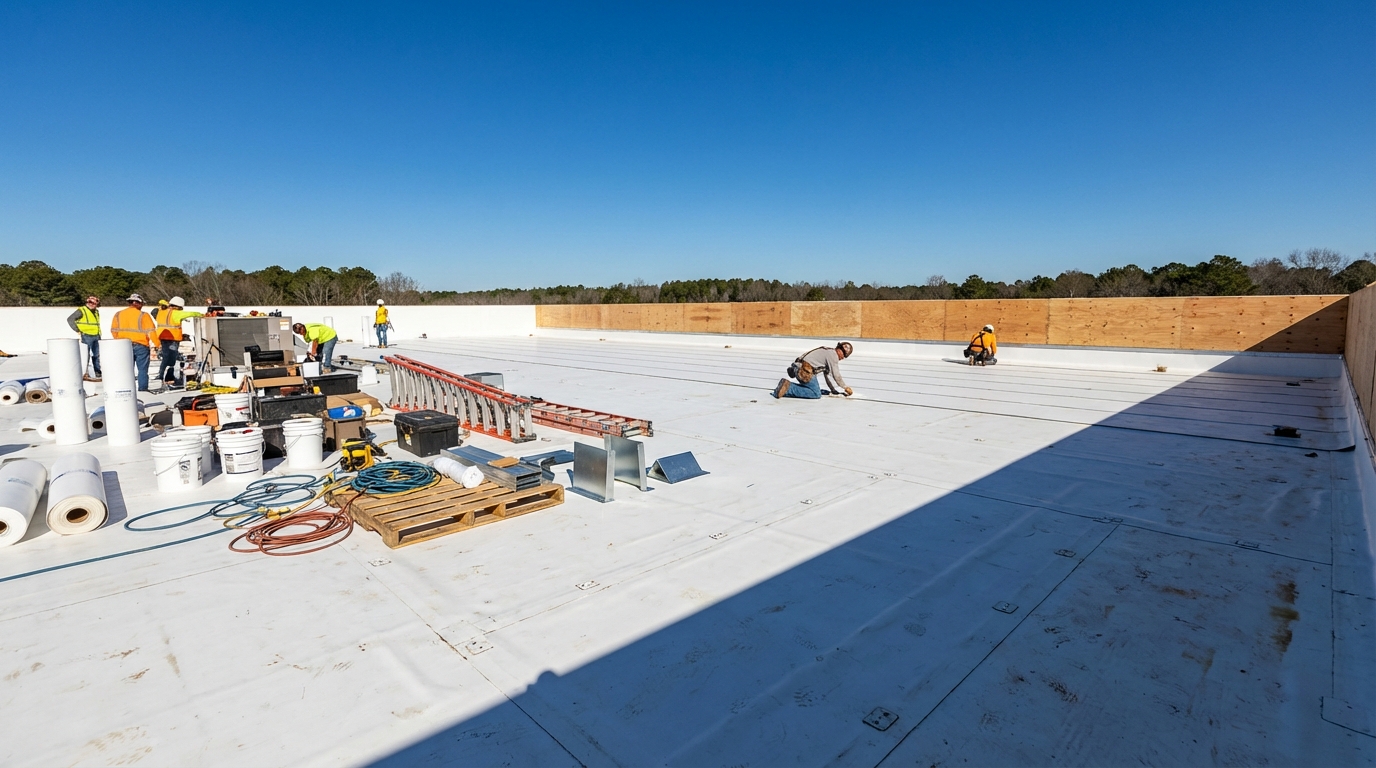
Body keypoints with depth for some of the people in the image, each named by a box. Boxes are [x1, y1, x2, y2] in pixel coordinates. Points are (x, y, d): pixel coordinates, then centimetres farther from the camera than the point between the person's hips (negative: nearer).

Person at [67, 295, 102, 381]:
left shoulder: (96, 311, 15)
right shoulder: (81, 311, -7)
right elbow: (70, 319, -12)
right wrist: (77, 330, -13)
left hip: (96, 336, 7)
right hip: (86, 336, -7)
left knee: (96, 355, 11)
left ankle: (97, 372, 19)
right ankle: (83, 373, -2)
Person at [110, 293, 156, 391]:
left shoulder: (118, 314, 5)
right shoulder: (143, 315, -10)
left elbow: (114, 331, 9)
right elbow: (150, 332, -13)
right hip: (141, 346, -4)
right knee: (142, 370, 2)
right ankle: (143, 389, 1)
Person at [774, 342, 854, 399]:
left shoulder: (828, 352, 25)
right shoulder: (833, 355, -5)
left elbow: (827, 374, 29)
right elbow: (836, 375, -5)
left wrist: (833, 390, 28)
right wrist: (846, 388, 8)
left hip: (799, 368, 10)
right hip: (806, 371, -10)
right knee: (816, 394, -8)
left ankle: (787, 385, 5)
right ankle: (788, 388, -18)